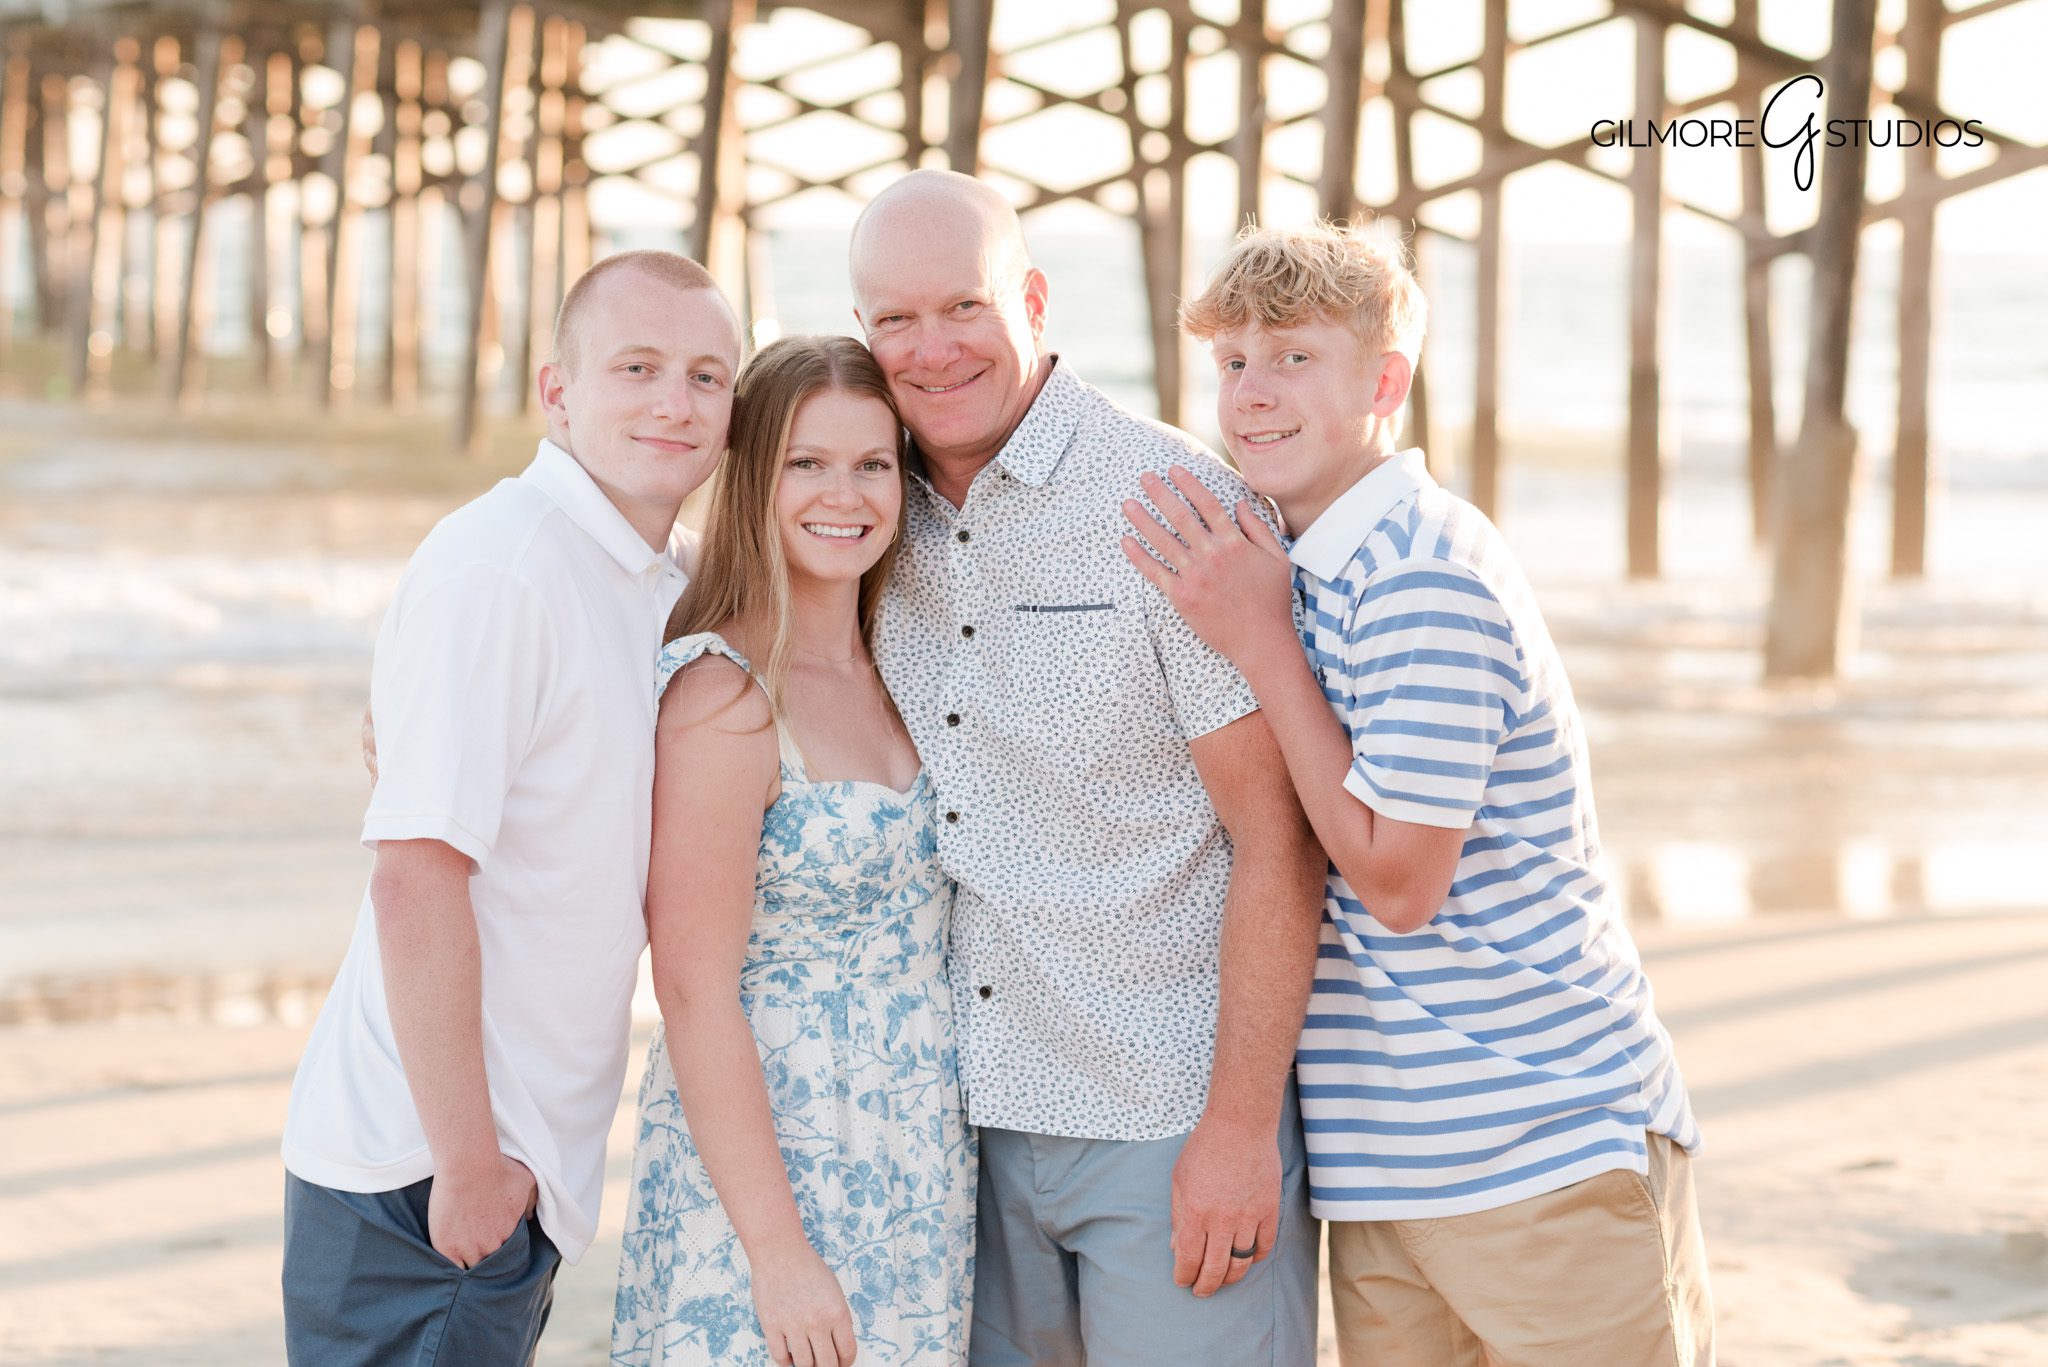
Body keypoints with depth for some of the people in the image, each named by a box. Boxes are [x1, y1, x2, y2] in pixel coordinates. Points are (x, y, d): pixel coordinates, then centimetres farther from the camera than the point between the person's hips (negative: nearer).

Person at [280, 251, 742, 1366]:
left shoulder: (661, 584, 11)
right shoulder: (497, 565, -17)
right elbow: (415, 877, -22)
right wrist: (469, 1167, -20)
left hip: (521, 1164, 9)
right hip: (422, 1177, -9)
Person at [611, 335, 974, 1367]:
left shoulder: (893, 672, 7)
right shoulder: (723, 693, -14)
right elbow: (694, 991, -17)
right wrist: (777, 1248, -18)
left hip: (919, 1169, 7)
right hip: (763, 1165, -7)